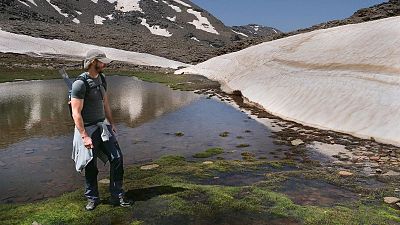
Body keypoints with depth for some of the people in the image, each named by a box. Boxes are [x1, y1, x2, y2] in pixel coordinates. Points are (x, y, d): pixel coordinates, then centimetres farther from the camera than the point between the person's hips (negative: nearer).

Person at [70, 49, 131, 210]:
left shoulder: (102, 78, 7)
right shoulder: (80, 83, -18)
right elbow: (76, 113, -20)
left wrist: (111, 123, 17)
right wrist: (85, 136, -22)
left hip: (102, 125, 7)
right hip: (87, 128, -7)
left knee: (117, 158, 1)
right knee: (90, 166, 5)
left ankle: (117, 196, 13)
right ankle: (92, 198, 27)